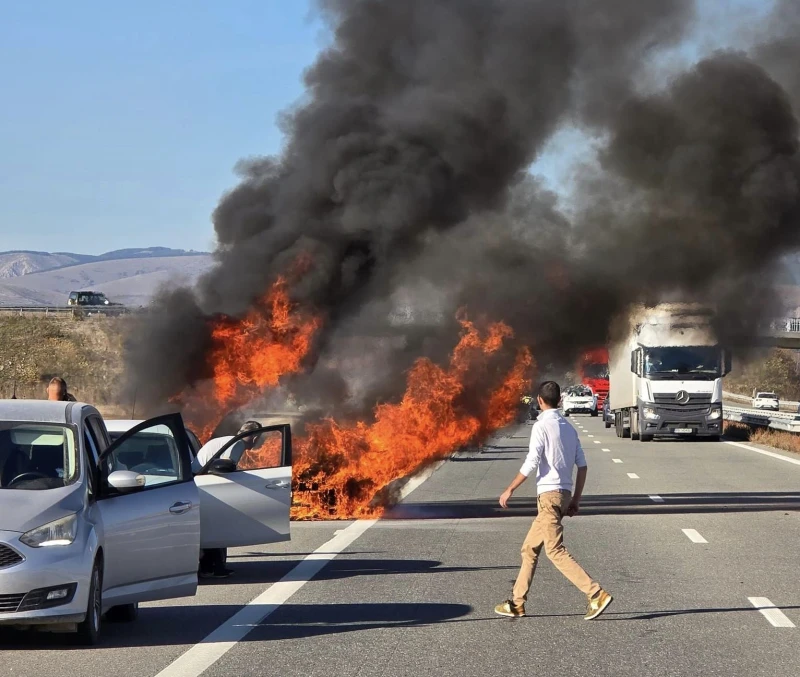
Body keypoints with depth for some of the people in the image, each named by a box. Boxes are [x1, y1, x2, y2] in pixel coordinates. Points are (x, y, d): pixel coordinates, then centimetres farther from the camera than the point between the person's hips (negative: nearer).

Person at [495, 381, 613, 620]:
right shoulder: (568, 427, 13)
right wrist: (576, 499, 15)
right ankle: (516, 603, 17)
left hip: (549, 494, -9)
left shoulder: (542, 426, -10)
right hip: (564, 493, 9)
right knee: (530, 548, 15)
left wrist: (509, 490, -8)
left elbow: (531, 463, -16)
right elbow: (582, 465, 10)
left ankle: (597, 594, -19)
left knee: (555, 551, -10)